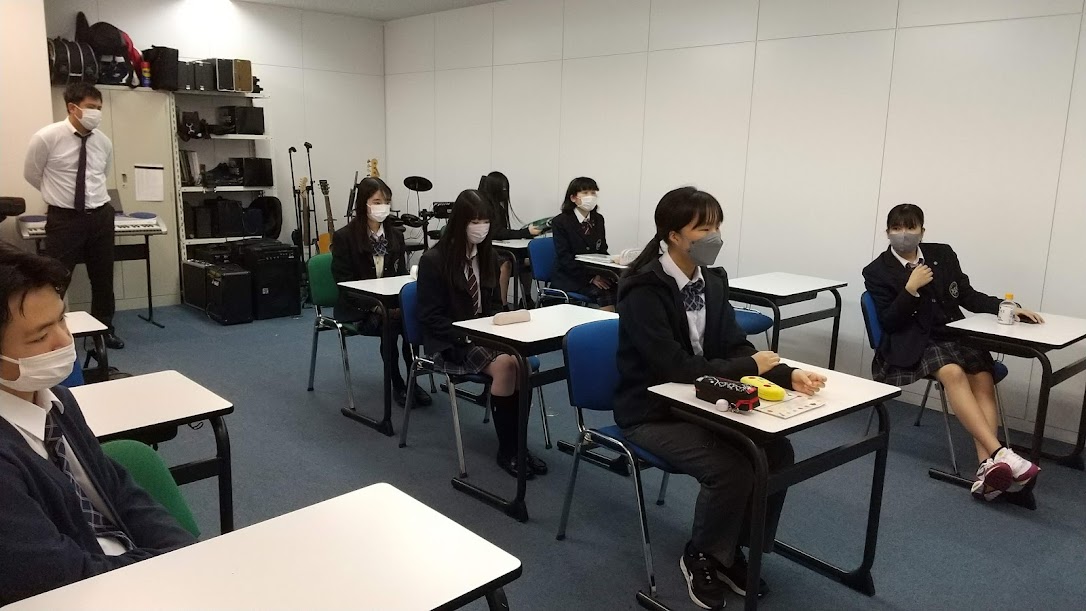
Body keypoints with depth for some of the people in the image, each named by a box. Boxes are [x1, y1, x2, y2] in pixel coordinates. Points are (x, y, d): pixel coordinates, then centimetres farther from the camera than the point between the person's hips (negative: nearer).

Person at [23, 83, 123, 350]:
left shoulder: (104, 142, 3)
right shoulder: (47, 137, -9)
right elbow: (31, 175, 5)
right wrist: (59, 195, 14)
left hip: (100, 216, 4)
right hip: (64, 218, -4)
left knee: (103, 278, 15)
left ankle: (105, 330, 31)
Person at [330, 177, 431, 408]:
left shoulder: (395, 235, 10)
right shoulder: (344, 237, -6)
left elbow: (402, 274, 11)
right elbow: (344, 283, -10)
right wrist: (375, 305, -22)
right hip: (359, 309, -4)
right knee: (388, 323, -33)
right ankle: (397, 384, -14)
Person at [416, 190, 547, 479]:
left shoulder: (488, 256, 9)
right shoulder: (433, 260, -9)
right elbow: (430, 317, -11)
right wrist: (467, 338, -21)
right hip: (451, 342, -5)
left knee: (522, 362, -27)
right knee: (504, 365, -32)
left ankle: (518, 443, -14)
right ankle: (506, 449, -18)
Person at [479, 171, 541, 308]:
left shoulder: (498, 206, 13)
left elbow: (503, 232, 10)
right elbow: (497, 233, -20)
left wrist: (527, 231, -5)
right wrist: (526, 232, -22)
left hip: (496, 250, 8)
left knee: (527, 259, -12)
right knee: (505, 263, -33)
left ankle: (527, 300, -9)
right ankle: (503, 305, -29)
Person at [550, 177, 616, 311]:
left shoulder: (598, 219, 13)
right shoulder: (560, 222, -3)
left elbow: (602, 251, 15)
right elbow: (565, 258, -10)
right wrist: (591, 277, -18)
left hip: (597, 274, 5)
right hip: (568, 279, -5)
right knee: (605, 294, -30)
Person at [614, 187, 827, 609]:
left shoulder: (712, 280, 2)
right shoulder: (644, 289, -22)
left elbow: (736, 346, 1)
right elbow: (674, 367, -28)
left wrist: (788, 374, -18)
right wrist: (749, 366, -20)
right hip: (651, 413, -7)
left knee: (776, 452, -8)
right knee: (732, 467, -24)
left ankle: (732, 550, 12)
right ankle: (700, 558, 4)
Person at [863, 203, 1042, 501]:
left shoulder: (942, 254, 12)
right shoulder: (877, 271, 0)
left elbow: (968, 296, 16)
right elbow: (889, 322, -6)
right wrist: (911, 288, -15)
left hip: (957, 333, 5)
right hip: (915, 343, -4)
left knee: (983, 379, -25)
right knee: (953, 373, -34)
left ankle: (987, 466, -37)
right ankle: (1000, 453, -42)